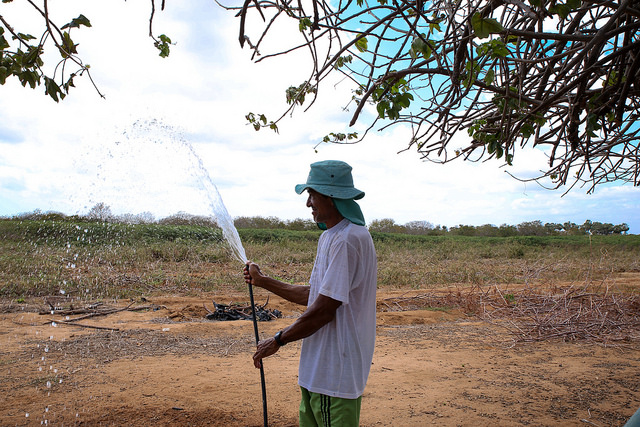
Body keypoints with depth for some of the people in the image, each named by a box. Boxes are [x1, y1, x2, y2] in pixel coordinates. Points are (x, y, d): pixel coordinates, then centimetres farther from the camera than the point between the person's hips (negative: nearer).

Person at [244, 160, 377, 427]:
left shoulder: (349, 239, -21)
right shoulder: (329, 237, 13)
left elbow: (324, 309, -23)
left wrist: (278, 340, -11)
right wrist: (263, 281, 19)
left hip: (337, 372, -10)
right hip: (318, 366, 10)